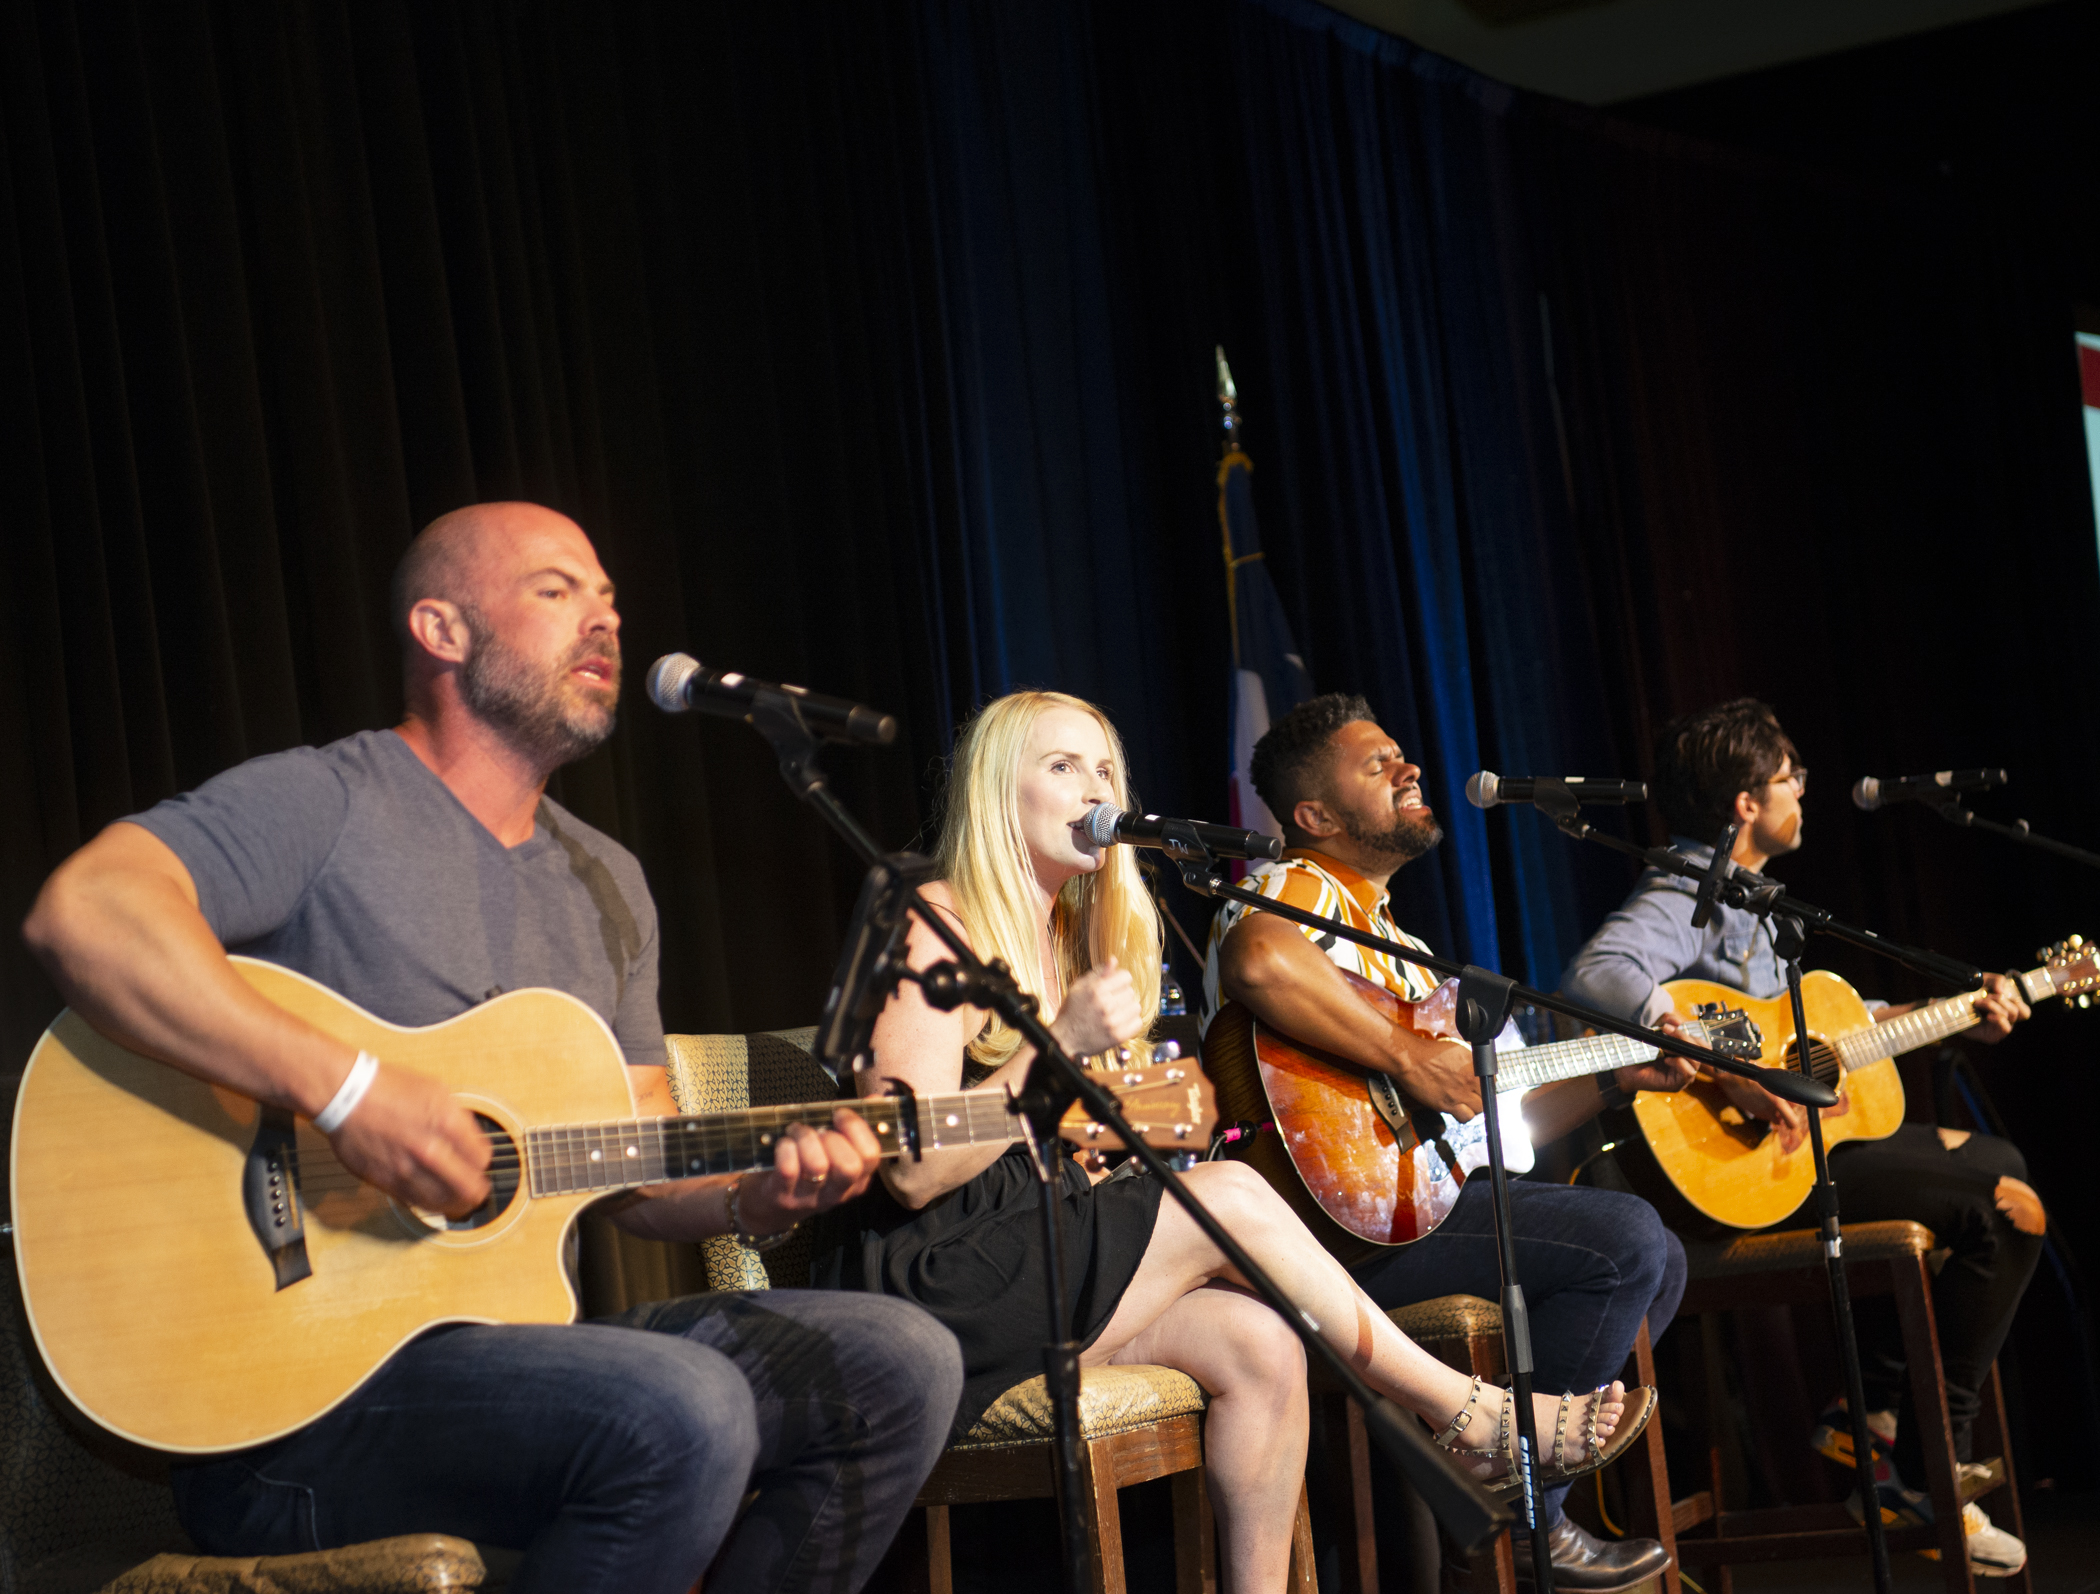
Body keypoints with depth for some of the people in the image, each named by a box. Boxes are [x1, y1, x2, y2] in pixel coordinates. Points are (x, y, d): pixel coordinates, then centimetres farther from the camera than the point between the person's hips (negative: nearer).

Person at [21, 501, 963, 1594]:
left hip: (524, 1344, 8)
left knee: (899, 1366, -4)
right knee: (682, 1414, -31)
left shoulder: (606, 883, 20)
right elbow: (80, 911, -24)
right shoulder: (326, 803, -6)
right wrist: (345, 1090, -29)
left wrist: (758, 1197, -2)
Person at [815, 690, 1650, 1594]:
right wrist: (1061, 1044, -20)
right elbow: (913, 1173, -16)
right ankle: (1474, 1413, -9)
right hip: (928, 1289, -8)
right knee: (1232, 1198, -20)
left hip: (1040, 1272, 8)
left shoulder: (1073, 940, 19)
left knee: (1259, 1343, -19)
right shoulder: (938, 926, -6)